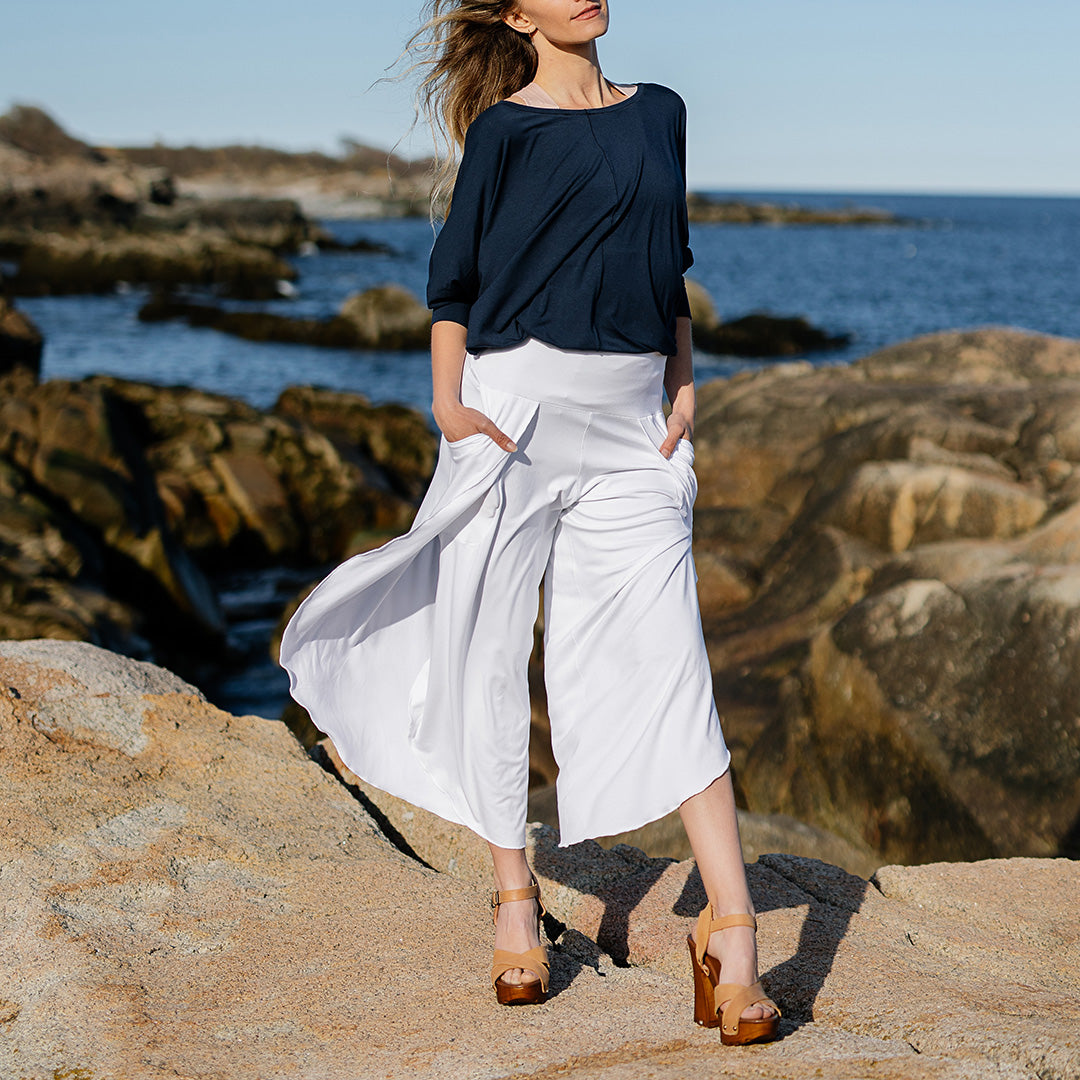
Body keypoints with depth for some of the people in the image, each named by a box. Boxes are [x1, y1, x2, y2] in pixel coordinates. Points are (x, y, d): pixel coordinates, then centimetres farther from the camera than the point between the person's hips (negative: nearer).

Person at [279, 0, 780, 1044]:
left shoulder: (660, 112, 14)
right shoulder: (507, 129, 0)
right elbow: (453, 275, 2)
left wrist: (686, 389, 11)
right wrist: (447, 405, -8)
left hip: (631, 430, 3)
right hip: (517, 409, -3)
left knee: (668, 663, -5)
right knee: (490, 655, 4)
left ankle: (730, 929, -6)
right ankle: (513, 892, 22)